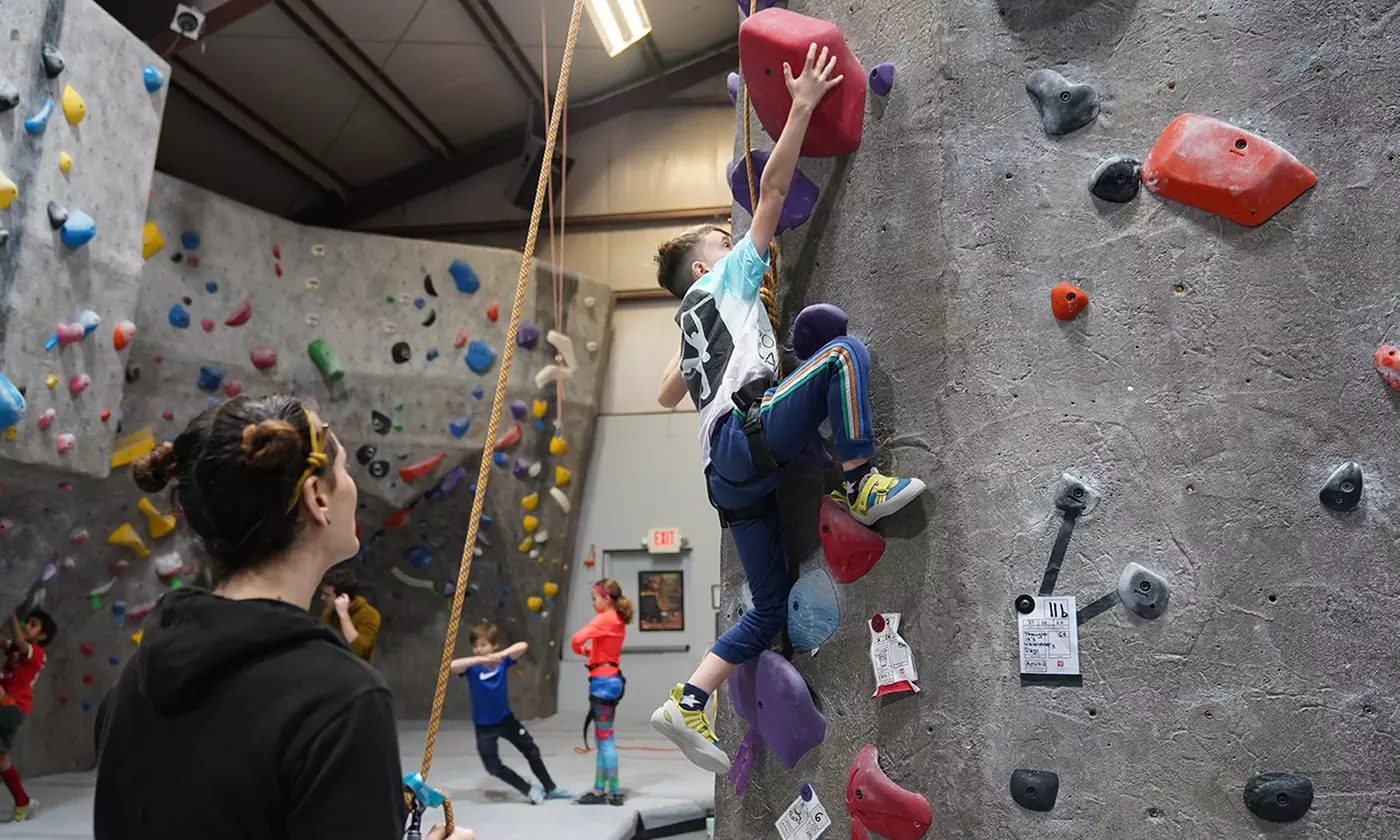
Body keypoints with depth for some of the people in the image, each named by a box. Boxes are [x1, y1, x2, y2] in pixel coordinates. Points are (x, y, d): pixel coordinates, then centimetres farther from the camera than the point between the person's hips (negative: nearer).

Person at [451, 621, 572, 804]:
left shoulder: (502, 662, -15)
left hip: (506, 719, 2)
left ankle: (550, 788, 32)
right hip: (484, 726, -2)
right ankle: (529, 790, 20)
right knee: (493, 766, -1)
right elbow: (451, 666, -40)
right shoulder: (473, 667, -20)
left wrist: (503, 653, -43)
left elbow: (523, 646, -27)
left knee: (532, 751, 12)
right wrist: (480, 659, -47)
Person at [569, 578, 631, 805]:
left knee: (605, 739, -1)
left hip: (603, 682, -9)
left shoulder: (604, 619, -15)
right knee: (602, 739, 14)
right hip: (612, 680, 9)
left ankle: (614, 792, 5)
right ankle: (599, 789, 20)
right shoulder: (618, 620, 12)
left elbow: (578, 638, -26)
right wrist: (590, 649, 3)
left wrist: (579, 649, -5)